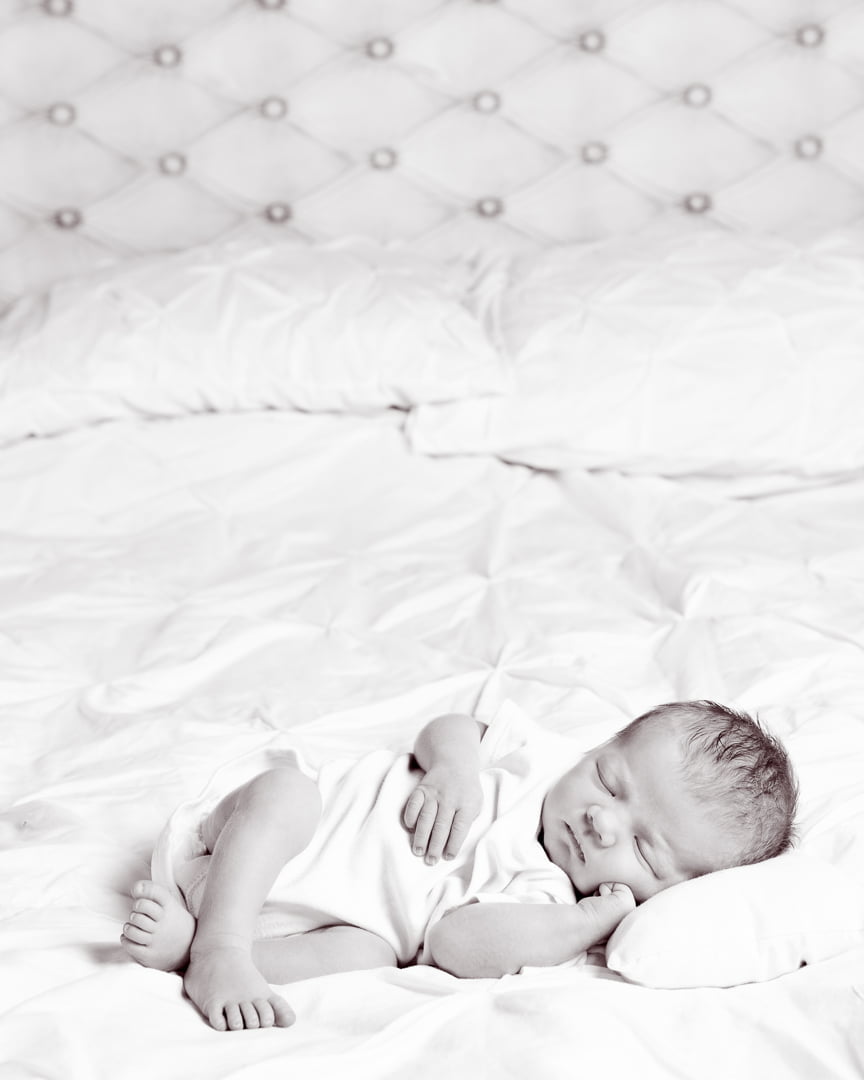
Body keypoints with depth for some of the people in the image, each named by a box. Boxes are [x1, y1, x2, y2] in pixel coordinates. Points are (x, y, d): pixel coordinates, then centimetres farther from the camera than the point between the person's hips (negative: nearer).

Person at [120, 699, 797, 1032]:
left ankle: (190, 943, -30)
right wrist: (453, 758, -17)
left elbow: (457, 944, -29)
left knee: (369, 955, -32)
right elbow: (451, 728, 7)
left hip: (341, 914, -1)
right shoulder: (544, 753, -7)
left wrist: (592, 922, -31)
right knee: (284, 788, -28)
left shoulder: (549, 907, -14)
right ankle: (219, 949, -32)